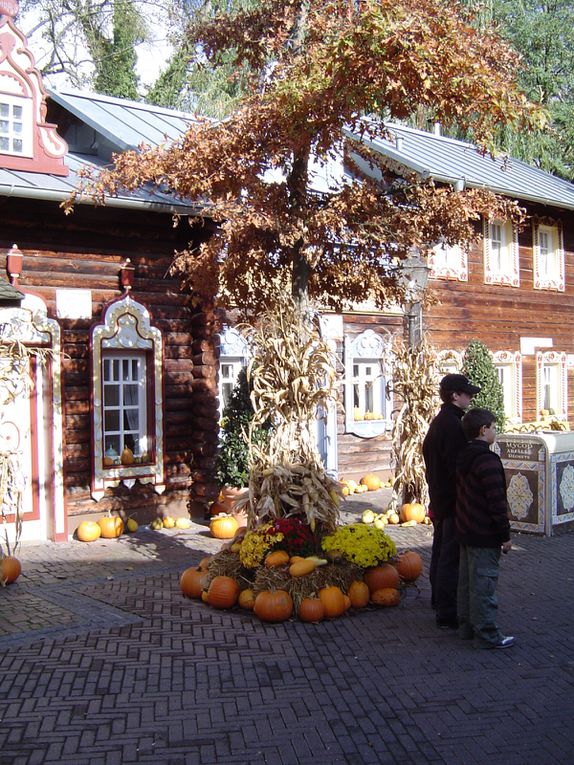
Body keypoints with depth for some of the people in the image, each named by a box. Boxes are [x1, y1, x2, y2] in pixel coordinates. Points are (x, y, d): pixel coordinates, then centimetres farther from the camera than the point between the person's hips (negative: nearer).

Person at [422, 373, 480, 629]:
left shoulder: (438, 422, 11)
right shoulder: (453, 425, -22)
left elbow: (428, 453, 21)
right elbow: (457, 467, -25)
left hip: (439, 498, 11)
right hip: (453, 501, -11)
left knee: (440, 551, 23)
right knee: (451, 558, -5)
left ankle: (438, 598, 38)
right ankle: (447, 614, -1)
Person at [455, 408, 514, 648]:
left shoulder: (463, 459, 9)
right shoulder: (488, 461, -20)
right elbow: (497, 502, -21)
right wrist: (505, 534, -14)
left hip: (465, 531, 9)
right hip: (485, 536, -9)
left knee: (467, 581, 16)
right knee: (484, 585, -3)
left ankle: (467, 626, 26)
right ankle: (486, 635, 4)